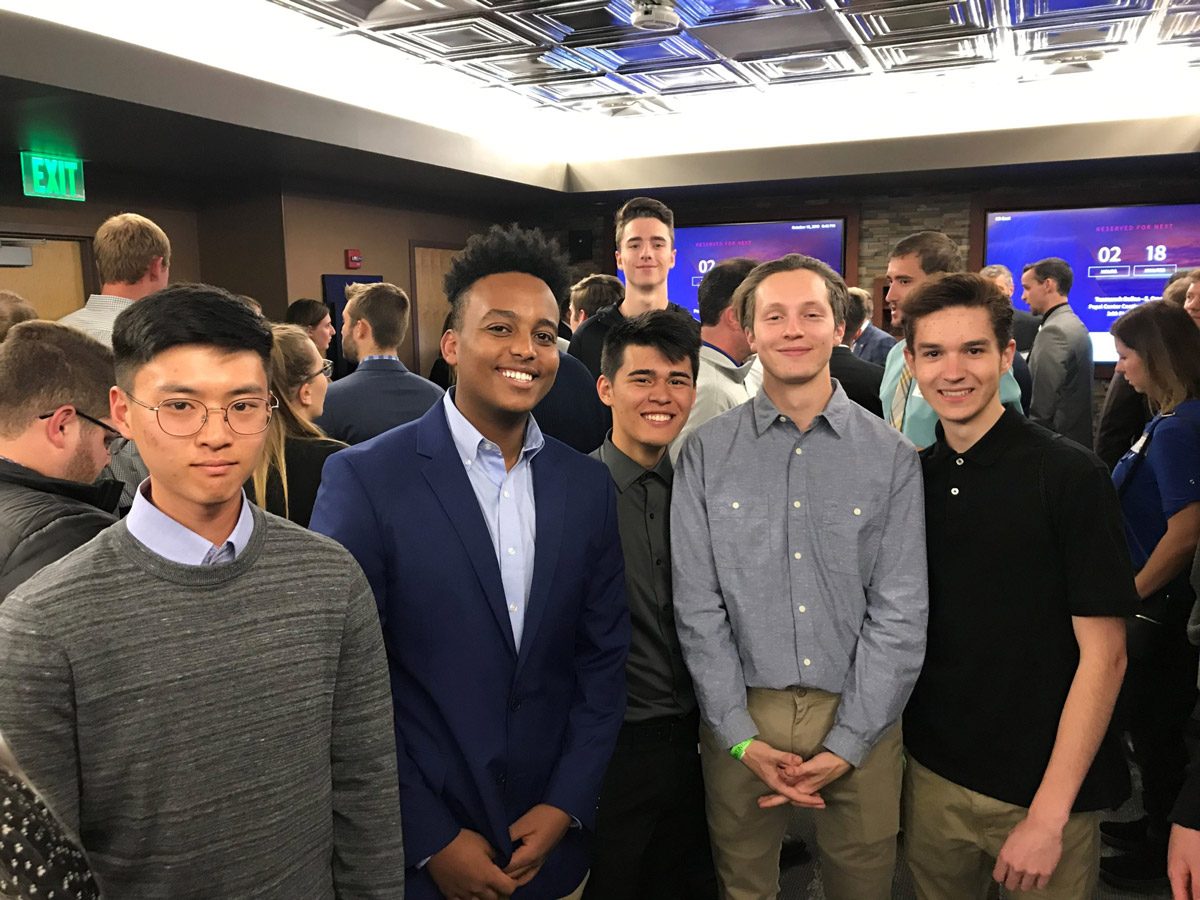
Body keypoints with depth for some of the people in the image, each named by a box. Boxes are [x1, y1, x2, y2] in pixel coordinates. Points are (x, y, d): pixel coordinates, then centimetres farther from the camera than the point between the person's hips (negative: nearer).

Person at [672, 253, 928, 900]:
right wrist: (741, 736, -9)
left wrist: (846, 744, -10)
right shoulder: (706, 452, -4)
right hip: (740, 718, 0)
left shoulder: (892, 458, -3)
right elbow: (698, 607, -5)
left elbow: (899, 615, -5)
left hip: (859, 722, 0)